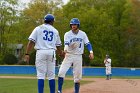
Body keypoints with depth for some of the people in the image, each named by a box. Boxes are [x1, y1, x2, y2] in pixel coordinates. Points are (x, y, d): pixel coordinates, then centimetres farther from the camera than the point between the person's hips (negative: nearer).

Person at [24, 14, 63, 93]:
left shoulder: (38, 29, 7)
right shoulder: (55, 31, 14)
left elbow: (31, 42, -4)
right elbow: (58, 45, 20)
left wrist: (27, 54, -5)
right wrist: (60, 53, 40)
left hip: (40, 52, -1)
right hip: (51, 52, 2)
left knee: (41, 75, -3)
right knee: (51, 75, 7)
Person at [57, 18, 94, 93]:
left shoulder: (82, 34, 4)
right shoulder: (67, 34, -2)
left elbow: (87, 43, -3)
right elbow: (66, 43, -19)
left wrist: (91, 52, -20)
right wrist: (65, 50, -40)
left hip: (78, 56, 1)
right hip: (69, 55, -1)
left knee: (78, 76, 2)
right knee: (61, 72, -15)